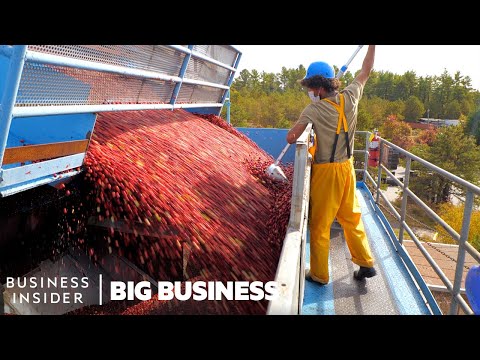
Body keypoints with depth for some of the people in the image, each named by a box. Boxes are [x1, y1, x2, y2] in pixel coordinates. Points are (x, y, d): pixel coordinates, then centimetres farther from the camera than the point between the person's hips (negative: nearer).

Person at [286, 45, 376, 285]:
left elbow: (291, 138, -17)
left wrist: (303, 125, 3)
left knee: (320, 225, 6)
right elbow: (365, 71, 15)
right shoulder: (350, 98, -2)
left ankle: (319, 274, 17)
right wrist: (372, 47, 27)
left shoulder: (315, 109, -16)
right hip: (347, 168, 6)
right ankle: (366, 264, 28)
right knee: (351, 217, 20)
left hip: (326, 172, -6)